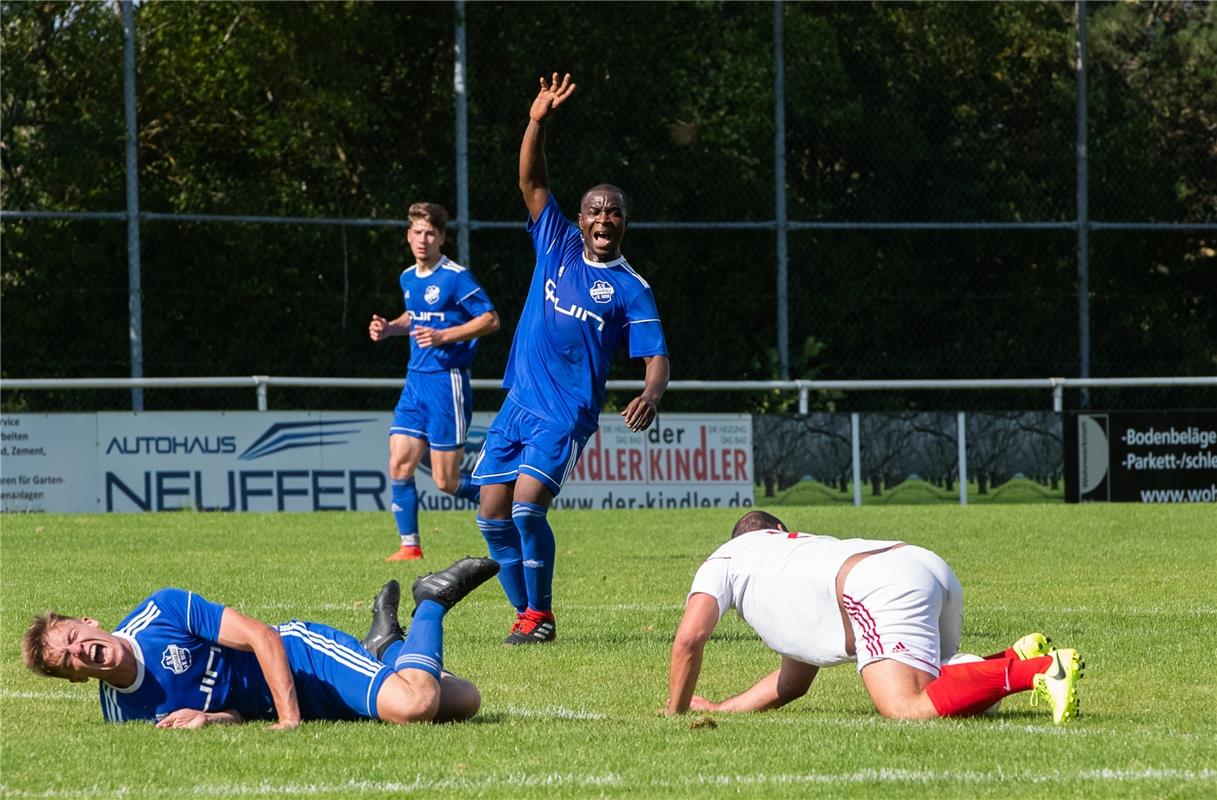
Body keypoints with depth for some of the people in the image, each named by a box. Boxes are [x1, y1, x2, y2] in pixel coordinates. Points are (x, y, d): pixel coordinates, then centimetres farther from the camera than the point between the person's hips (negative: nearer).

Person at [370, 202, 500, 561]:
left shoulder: (455, 277, -11)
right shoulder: (409, 278, 12)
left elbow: (490, 319, -12)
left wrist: (443, 336, -20)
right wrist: (389, 328, 10)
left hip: (447, 381, -7)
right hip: (415, 380, 7)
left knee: (446, 481, -4)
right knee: (399, 464, -3)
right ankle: (409, 545, 5)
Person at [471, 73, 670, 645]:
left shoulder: (629, 289, -2)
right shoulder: (558, 245, 8)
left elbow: (655, 356, -7)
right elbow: (531, 180, 3)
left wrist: (651, 394, -29)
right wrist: (537, 124, -11)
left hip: (567, 414, -5)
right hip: (518, 404, 5)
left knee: (526, 507, -19)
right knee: (492, 516, 0)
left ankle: (540, 615, -5)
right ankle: (525, 611, 13)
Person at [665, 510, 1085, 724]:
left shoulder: (724, 560, 27)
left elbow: (689, 639, 12)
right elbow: (793, 683, 48)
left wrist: (676, 711, 26)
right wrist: (718, 709, 50)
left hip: (881, 588, -8)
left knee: (909, 709, -23)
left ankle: (1041, 669, -37)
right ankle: (1018, 657, -6)